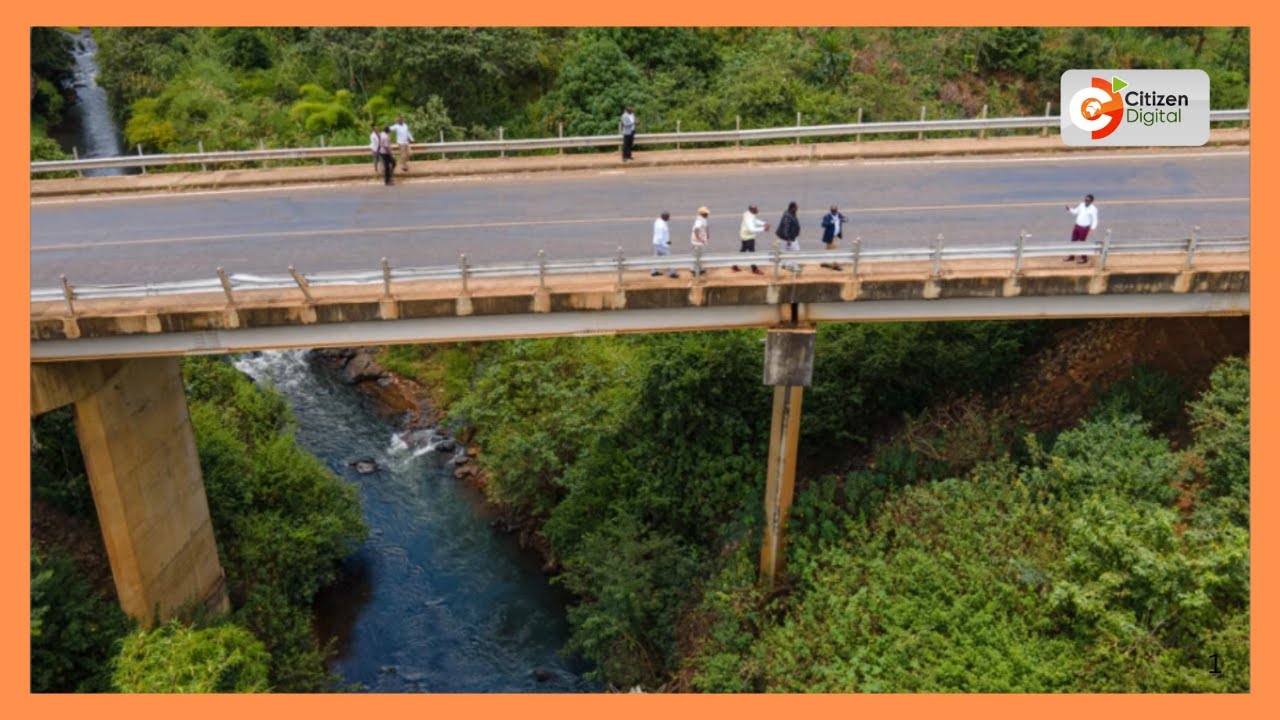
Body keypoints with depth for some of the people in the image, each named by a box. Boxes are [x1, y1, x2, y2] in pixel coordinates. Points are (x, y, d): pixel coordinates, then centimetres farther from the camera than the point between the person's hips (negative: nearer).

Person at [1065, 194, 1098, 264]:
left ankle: (1084, 258, 15)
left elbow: (1095, 220, -15)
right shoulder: (1081, 205, 3)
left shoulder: (1093, 209, -16)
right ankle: (1071, 256, 28)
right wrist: (1069, 209, 0)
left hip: (1084, 228, -7)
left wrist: (1092, 228, -26)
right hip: (1077, 226, 7)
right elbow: (1075, 211, 17)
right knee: (1073, 241, 14)